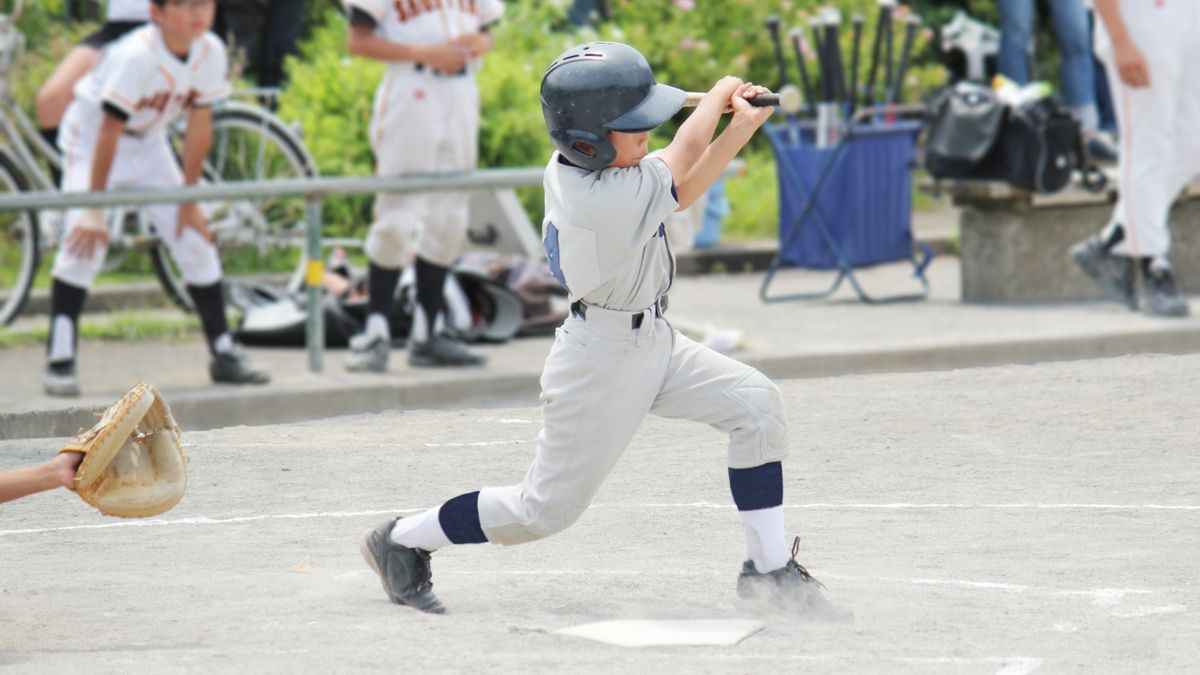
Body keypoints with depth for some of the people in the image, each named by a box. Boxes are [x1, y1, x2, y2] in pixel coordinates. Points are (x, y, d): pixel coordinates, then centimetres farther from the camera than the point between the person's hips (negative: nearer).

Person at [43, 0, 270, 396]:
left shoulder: (210, 53, -17)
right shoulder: (136, 56, -34)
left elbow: (199, 125, -7)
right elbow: (109, 131, -31)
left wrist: (189, 198, -4)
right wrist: (94, 209, -28)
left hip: (148, 142, 6)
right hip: (90, 135, -6)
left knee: (194, 238, 2)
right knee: (85, 242, -21)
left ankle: (224, 353, 12)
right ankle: (59, 362, -19)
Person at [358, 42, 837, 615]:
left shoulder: (570, 167, -6)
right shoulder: (606, 201, -31)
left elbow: (678, 191, 3)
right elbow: (683, 157, -15)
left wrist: (740, 129, -9)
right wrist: (721, 93, 1)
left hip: (653, 343, 9)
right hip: (602, 360, -9)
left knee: (756, 402, -3)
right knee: (548, 508, 4)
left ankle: (768, 567, 4)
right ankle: (401, 541, 22)